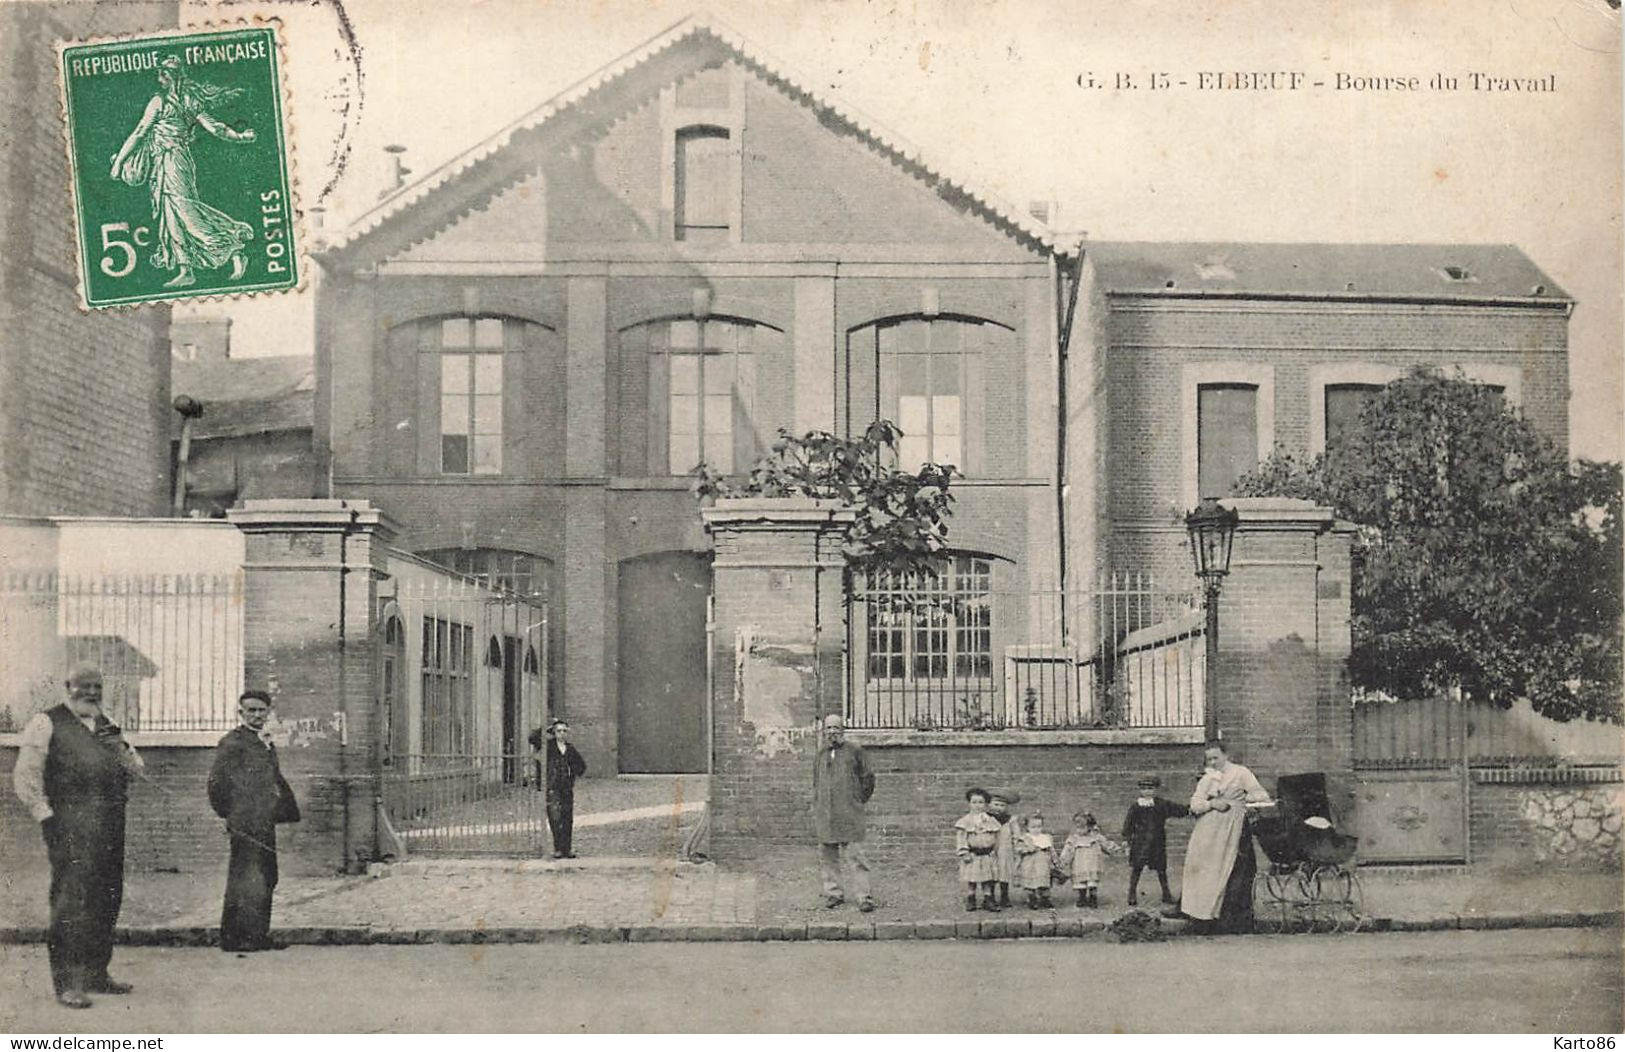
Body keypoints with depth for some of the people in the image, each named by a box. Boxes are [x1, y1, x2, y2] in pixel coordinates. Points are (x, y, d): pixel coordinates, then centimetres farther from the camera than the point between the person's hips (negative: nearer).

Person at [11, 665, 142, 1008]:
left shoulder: (108, 726, 22)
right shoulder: (46, 723, 2)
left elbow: (136, 769, 21)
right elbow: (25, 776, -4)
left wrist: (121, 749, 1)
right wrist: (45, 816, -10)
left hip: (110, 826, 7)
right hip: (71, 825, -7)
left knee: (107, 900, 9)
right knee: (71, 901, -10)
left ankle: (96, 974, 20)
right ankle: (66, 983, -7)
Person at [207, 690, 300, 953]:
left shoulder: (266, 743, 19)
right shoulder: (232, 742, -8)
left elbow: (277, 781, 26)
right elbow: (217, 782, -13)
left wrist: (289, 812, 18)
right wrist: (227, 815, -10)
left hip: (265, 823, 9)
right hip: (245, 823, -9)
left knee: (266, 880, 11)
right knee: (244, 880, -7)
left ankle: (258, 936, 18)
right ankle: (233, 938, -2)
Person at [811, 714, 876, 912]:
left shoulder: (854, 751, 3)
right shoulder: (820, 756, 15)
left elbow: (867, 778, 8)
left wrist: (858, 802, 7)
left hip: (849, 814, -4)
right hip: (824, 813, 4)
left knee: (855, 855, -9)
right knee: (827, 855, 5)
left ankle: (864, 897, -9)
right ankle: (833, 893, 15)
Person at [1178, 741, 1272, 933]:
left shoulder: (1240, 773, 4)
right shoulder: (1207, 779, 17)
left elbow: (1263, 796, -1)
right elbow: (1195, 805, 6)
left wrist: (1247, 798, -19)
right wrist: (1212, 803, -12)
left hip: (1233, 830, -4)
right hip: (1208, 832, 4)